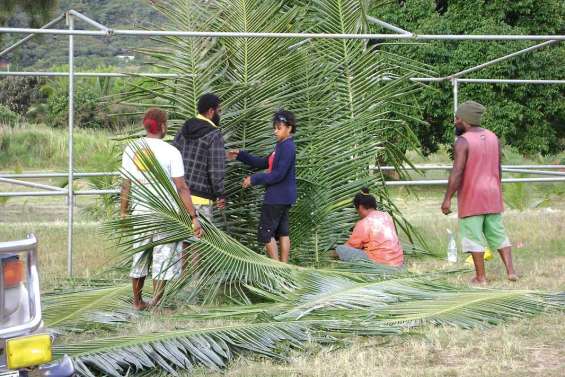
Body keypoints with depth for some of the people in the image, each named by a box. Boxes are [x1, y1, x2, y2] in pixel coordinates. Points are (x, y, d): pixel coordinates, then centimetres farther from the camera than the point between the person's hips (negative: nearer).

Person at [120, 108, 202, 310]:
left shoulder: (131, 149, 0)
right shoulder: (171, 152, -12)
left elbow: (126, 185, 4)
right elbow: (181, 188, -13)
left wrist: (123, 212, 15)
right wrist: (194, 217, -9)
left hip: (140, 211, 4)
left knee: (139, 257, 18)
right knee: (163, 259, 5)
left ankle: (137, 301, 30)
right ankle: (156, 304, 3)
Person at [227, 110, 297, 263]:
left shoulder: (287, 147, -18)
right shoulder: (282, 146, 14)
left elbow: (278, 174, -24)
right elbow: (263, 163, 16)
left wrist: (254, 179, -17)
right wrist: (240, 155, 9)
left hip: (277, 197, -10)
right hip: (283, 197, 10)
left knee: (265, 234, -4)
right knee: (282, 232, 11)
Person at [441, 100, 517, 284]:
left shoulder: (463, 141, -14)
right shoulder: (493, 138, 6)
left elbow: (457, 172, -20)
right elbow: (498, 169, 12)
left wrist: (447, 199, -18)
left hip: (471, 196, -6)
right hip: (492, 196, 6)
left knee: (474, 236, 1)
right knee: (497, 234, 13)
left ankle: (480, 277, 3)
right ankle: (511, 271, 5)